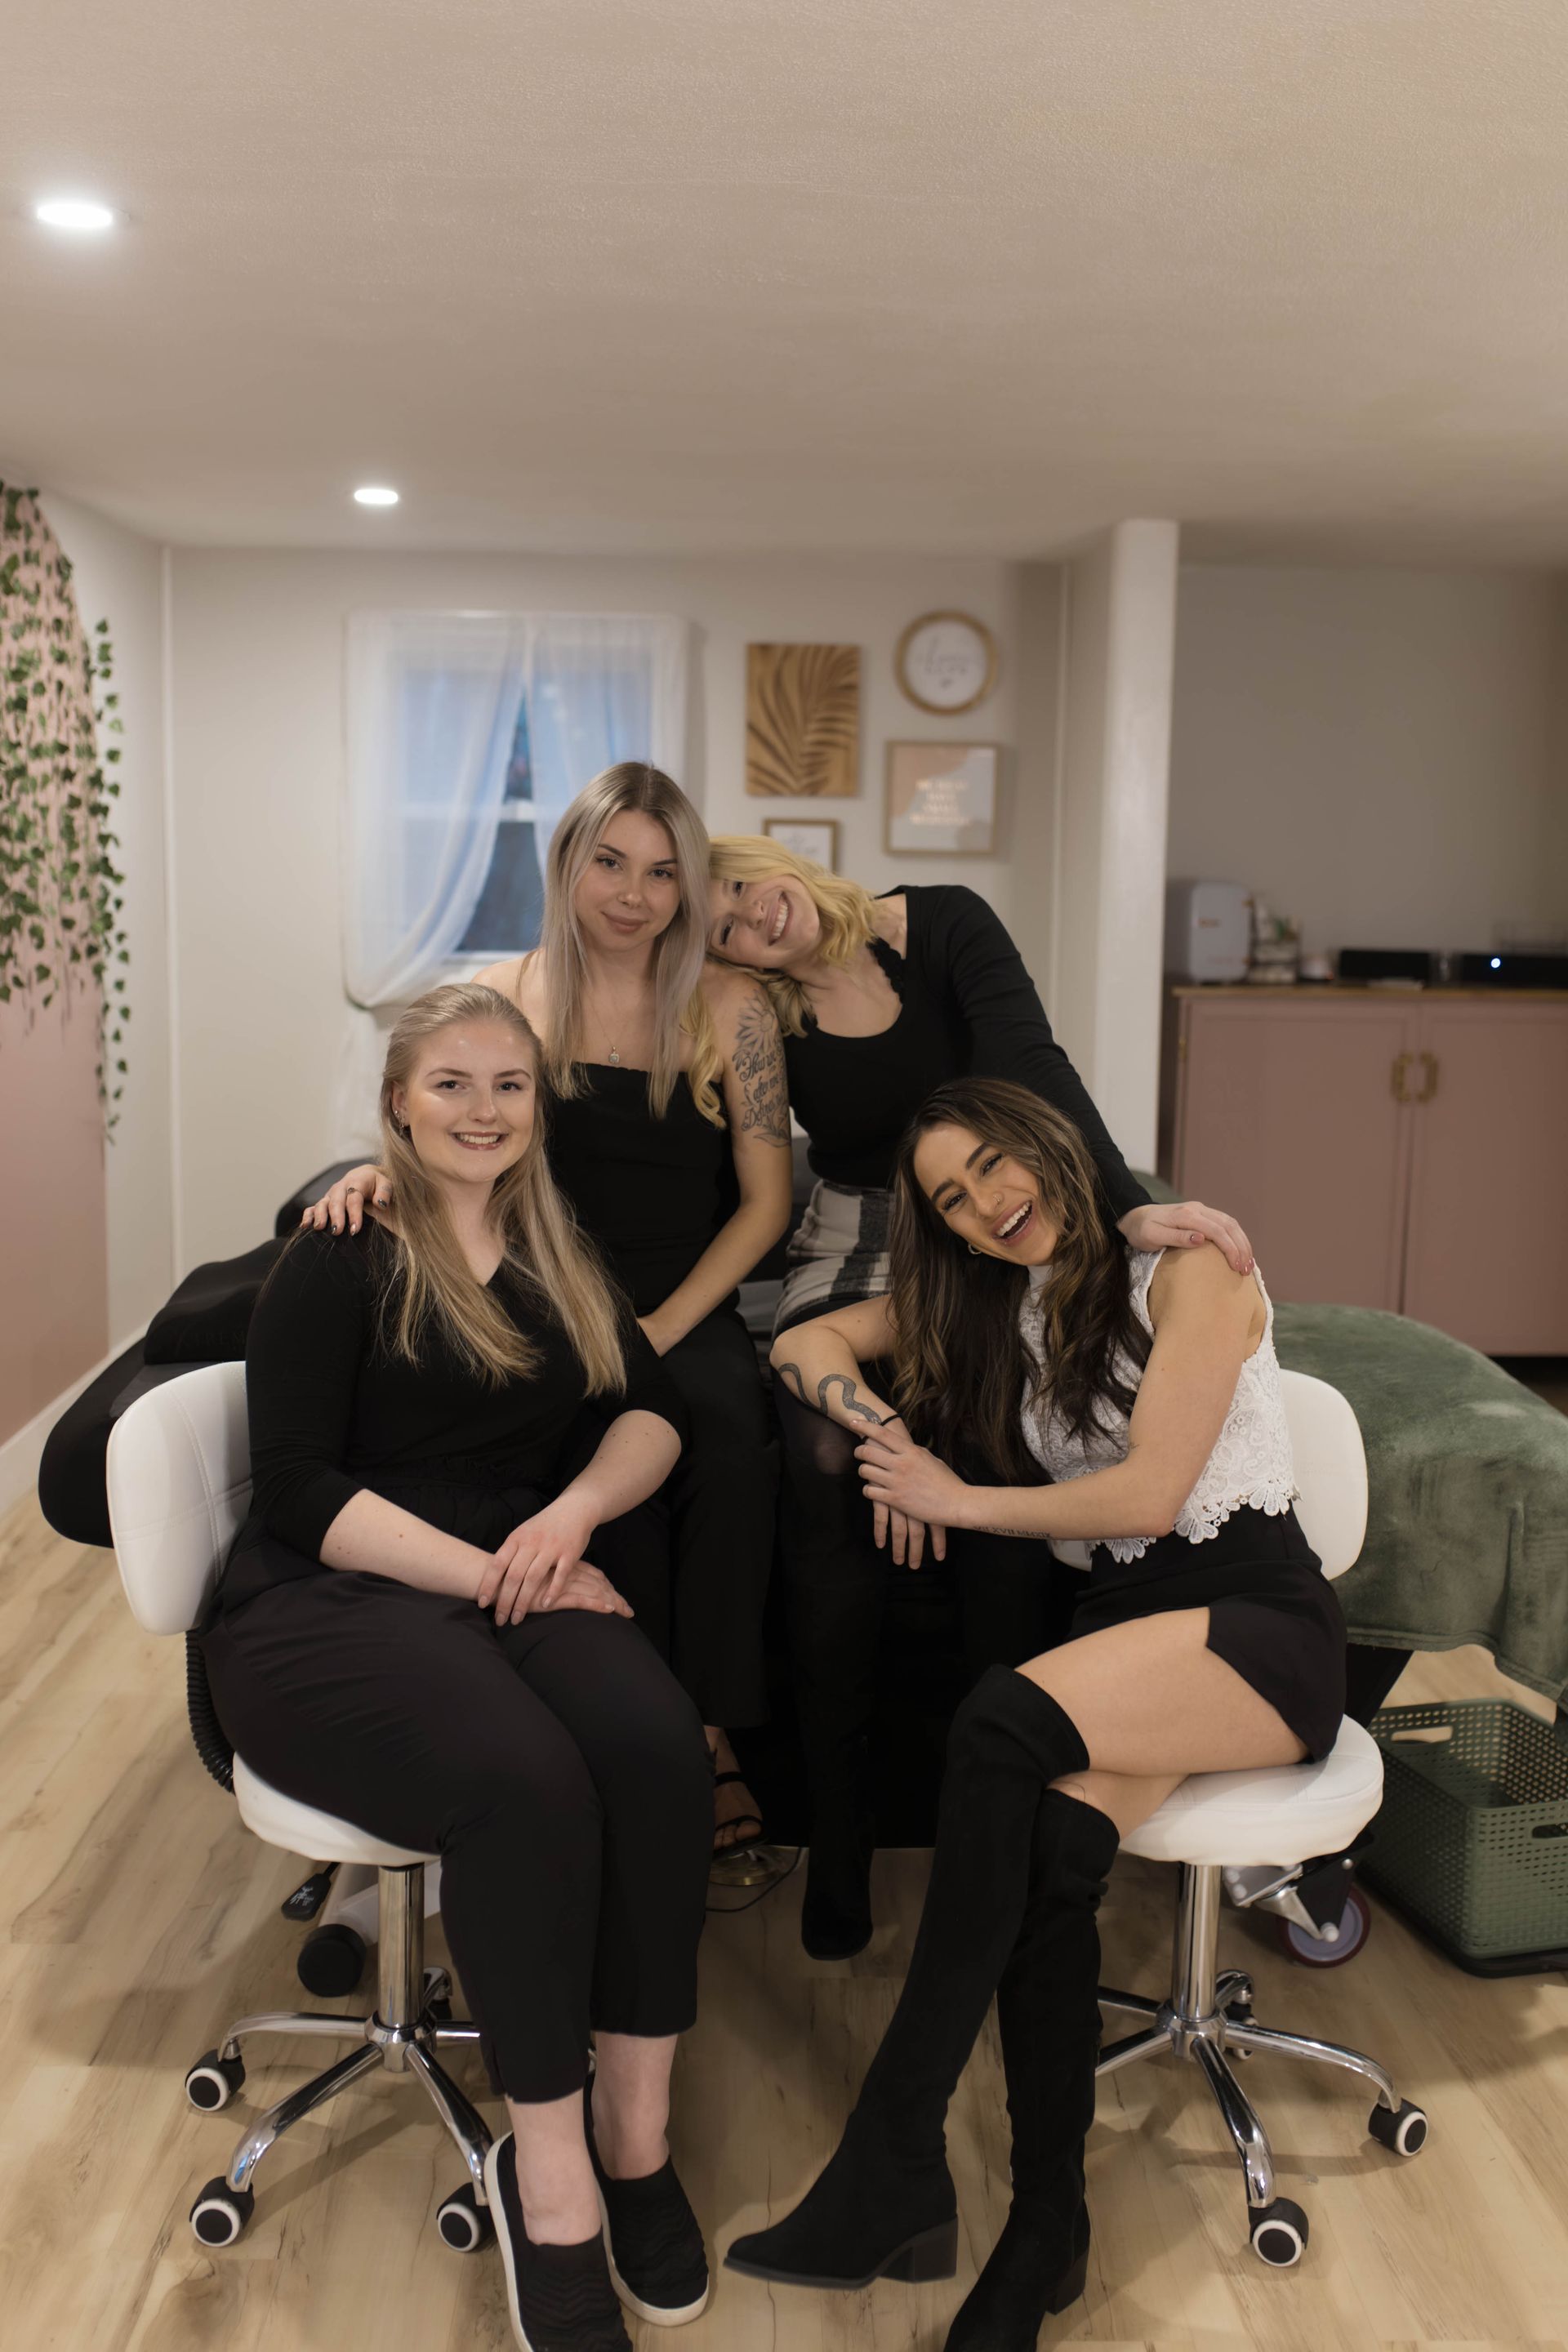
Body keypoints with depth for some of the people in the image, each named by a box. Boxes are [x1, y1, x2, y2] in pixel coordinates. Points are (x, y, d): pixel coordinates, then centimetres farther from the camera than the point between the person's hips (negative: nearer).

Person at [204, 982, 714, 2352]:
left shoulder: (558, 1261, 19)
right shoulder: (339, 1261, 3)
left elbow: (655, 1411, 11)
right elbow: (297, 1488, -7)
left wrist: (576, 1510, -10)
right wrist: (485, 1570, -17)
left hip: (517, 1592, 4)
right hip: (331, 1602, -4)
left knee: (656, 1740, -29)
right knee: (526, 1777, -34)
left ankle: (637, 2133, -15)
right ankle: (548, 2179, -18)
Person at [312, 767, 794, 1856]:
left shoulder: (730, 1006, 1)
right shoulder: (508, 997, 4)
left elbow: (765, 1201, 1)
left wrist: (660, 1329, -9)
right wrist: (381, 1172, -11)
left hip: (689, 1309, 0)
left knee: (737, 1447, -31)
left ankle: (711, 1731, -15)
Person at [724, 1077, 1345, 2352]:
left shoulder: (1187, 1267, -5)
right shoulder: (995, 1302, 15)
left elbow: (1150, 1488, -13)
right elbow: (814, 1338, 19)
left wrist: (956, 1499, -6)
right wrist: (869, 1414, -2)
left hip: (1264, 1620, -5)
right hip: (1124, 1619, 5)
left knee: (1004, 1724, -32)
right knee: (1048, 1855, -28)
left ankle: (895, 2160, -27)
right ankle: (1046, 2235, -15)